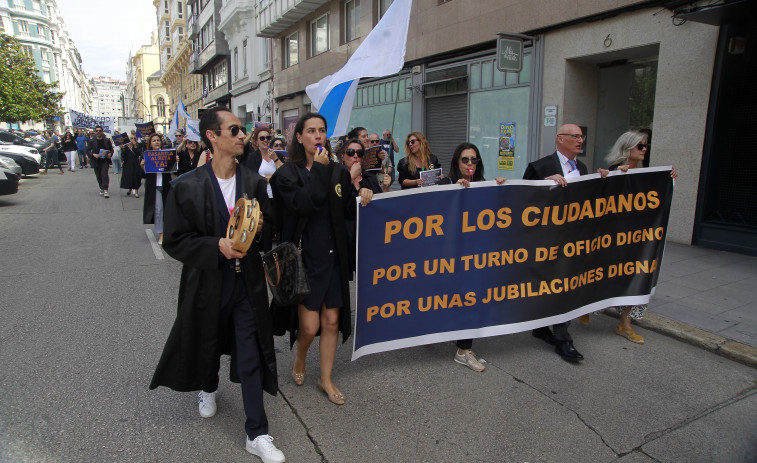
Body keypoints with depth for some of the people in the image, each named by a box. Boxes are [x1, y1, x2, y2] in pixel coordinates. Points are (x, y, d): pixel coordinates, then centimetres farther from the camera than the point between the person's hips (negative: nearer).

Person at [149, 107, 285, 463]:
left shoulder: (254, 182, -1)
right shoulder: (186, 187, -10)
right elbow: (175, 242, -9)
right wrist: (218, 246, -22)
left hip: (247, 284, 1)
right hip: (207, 284, -1)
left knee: (251, 359, 5)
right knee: (207, 345, 22)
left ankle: (257, 434, 19)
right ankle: (208, 388, 57)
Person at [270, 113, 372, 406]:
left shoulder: (338, 172, 8)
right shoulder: (287, 173, -5)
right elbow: (303, 205, -23)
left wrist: (360, 200, -7)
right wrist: (318, 169, -17)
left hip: (333, 258, 4)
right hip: (303, 258, -4)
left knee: (332, 321, 9)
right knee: (310, 325, -1)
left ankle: (326, 379, 28)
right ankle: (299, 358, 34)